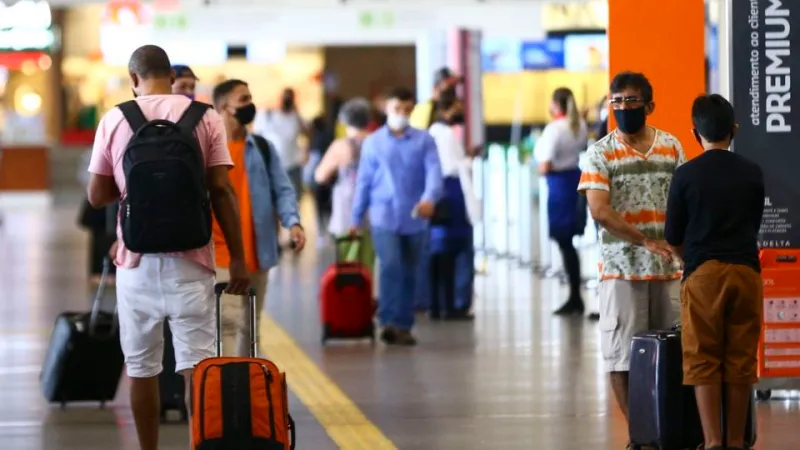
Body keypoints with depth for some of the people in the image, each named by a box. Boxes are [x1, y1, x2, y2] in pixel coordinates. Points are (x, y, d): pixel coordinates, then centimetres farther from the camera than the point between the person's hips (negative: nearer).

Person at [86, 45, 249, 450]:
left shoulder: (114, 121, 1)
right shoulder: (204, 118, 0)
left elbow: (97, 196, 2)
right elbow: (221, 191, -4)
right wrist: (237, 259, 0)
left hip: (137, 258, 1)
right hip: (189, 258, -1)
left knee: (141, 368, 9)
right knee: (197, 366, -2)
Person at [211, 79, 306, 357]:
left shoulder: (262, 148, 10)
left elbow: (282, 190, 6)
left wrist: (293, 222, -12)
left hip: (256, 253, 5)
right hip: (219, 253, -5)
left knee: (249, 325, 13)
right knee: (227, 322, -14)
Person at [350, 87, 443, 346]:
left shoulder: (424, 141, 4)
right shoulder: (373, 143, 7)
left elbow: (434, 173, -8)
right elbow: (363, 182, 9)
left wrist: (429, 198, -29)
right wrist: (356, 220, 9)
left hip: (415, 219, 1)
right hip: (384, 218, -1)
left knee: (409, 274, 7)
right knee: (390, 266, -19)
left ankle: (403, 325, 17)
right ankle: (389, 322, -20)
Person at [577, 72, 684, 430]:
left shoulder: (671, 147, 8)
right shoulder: (601, 153, -3)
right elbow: (599, 211, -13)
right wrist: (647, 241, -20)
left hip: (668, 267, 3)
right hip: (621, 268, -3)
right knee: (622, 353, -3)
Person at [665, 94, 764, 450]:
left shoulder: (686, 174, -2)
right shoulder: (752, 174, 5)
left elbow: (673, 236, 4)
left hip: (703, 273, -2)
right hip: (746, 271, 2)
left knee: (703, 362, 1)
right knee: (741, 362, 7)